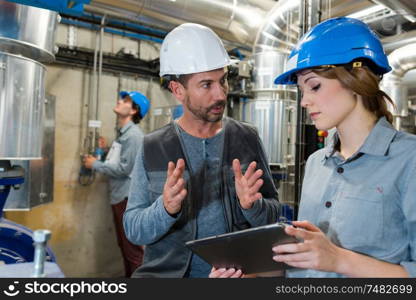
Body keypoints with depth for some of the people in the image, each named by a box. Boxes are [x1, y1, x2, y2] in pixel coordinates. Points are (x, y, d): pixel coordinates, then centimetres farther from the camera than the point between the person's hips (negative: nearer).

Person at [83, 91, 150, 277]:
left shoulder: (133, 135, -16)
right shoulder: (122, 133, 14)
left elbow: (124, 168, -20)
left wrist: (95, 164, -12)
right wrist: (106, 151, 5)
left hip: (128, 198, -10)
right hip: (118, 197, 10)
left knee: (132, 248, -1)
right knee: (124, 246, 20)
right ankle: (128, 276, 34)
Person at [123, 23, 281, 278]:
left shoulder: (248, 138, 0)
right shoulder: (153, 148, -2)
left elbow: (273, 216, 3)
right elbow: (134, 231, -2)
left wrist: (251, 205, -18)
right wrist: (166, 208, -21)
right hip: (167, 270, 0)